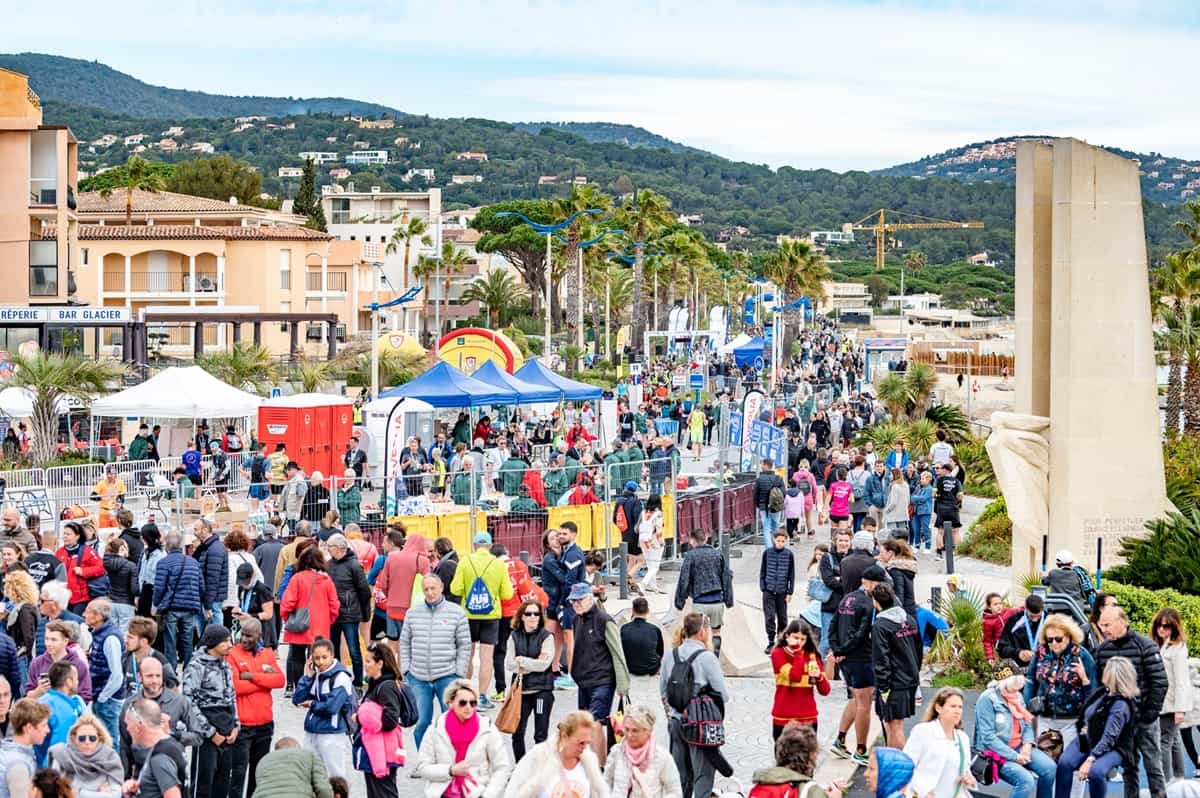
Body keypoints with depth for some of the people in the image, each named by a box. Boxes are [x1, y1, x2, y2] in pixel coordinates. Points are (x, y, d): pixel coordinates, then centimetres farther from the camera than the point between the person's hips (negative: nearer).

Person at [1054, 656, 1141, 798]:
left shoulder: (1121, 705, -26)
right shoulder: (1104, 691, 1)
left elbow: (1108, 739, -32)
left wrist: (1090, 760, -38)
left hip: (1111, 748, -7)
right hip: (1086, 739, 7)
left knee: (1095, 771, -37)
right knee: (1064, 762, -22)